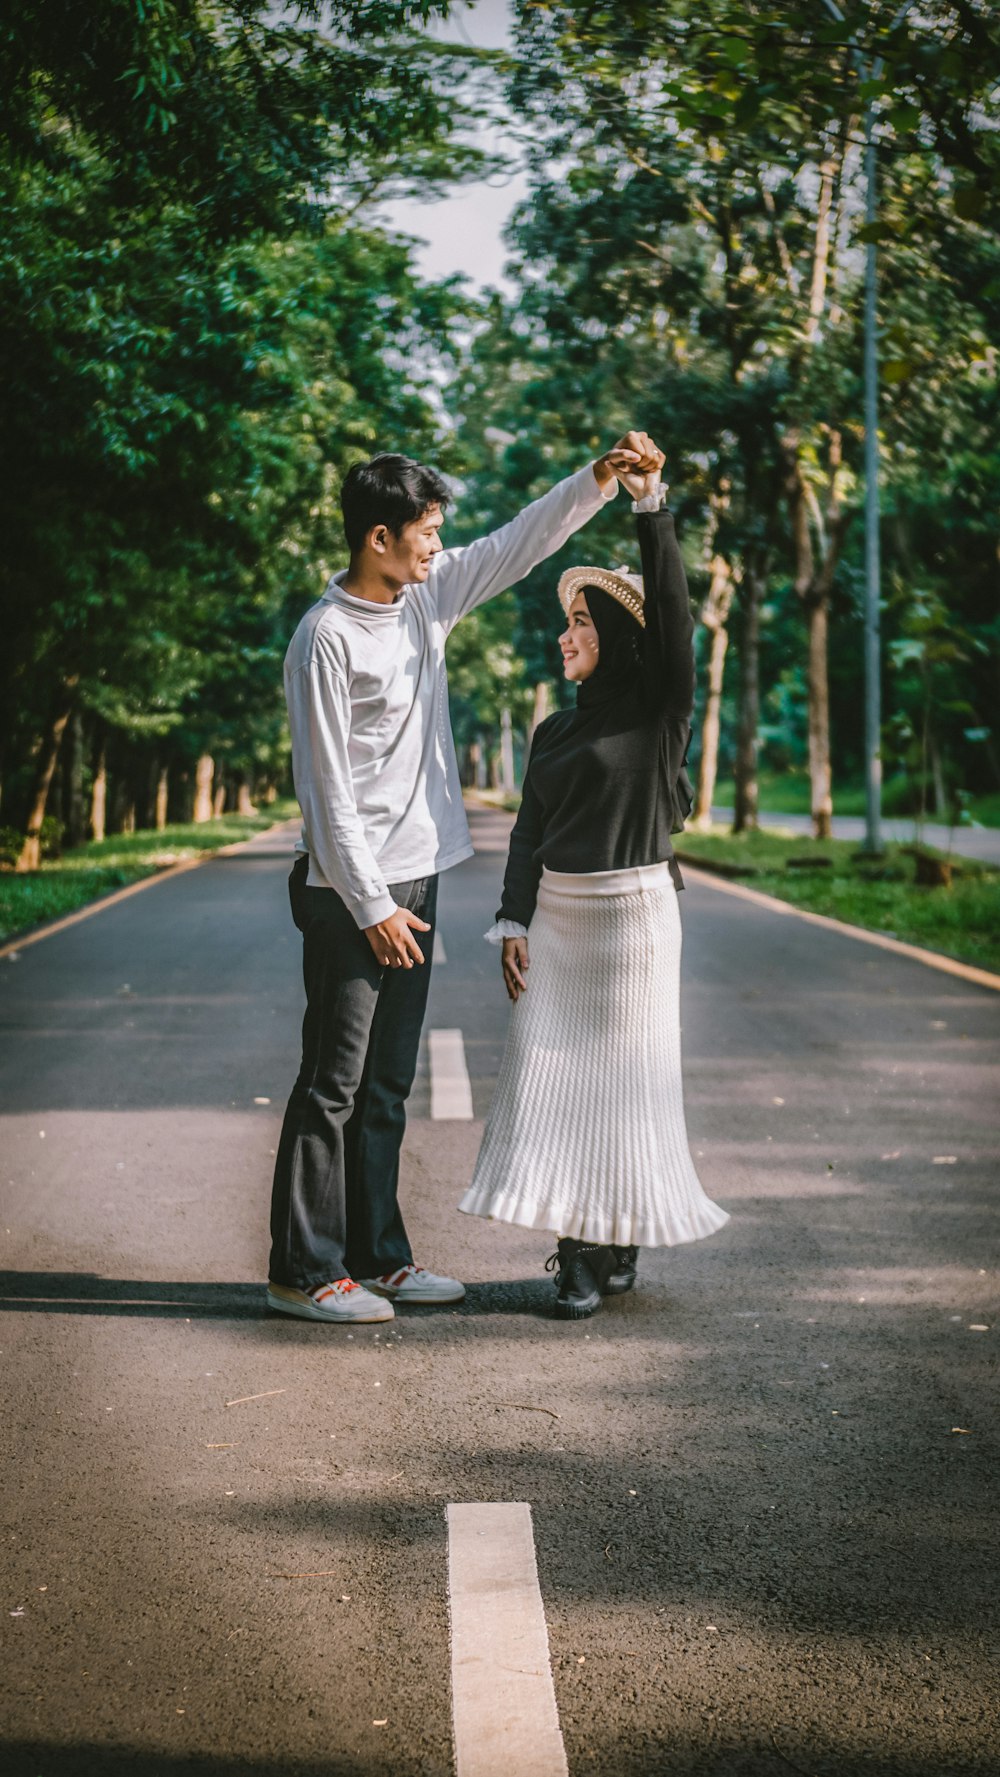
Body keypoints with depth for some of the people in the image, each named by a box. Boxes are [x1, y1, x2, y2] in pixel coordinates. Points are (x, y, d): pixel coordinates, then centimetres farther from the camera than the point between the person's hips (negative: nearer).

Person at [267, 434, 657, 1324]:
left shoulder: (427, 595, 8)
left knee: (387, 1084, 12)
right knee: (334, 1084, -4)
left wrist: (599, 479, 9)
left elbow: (517, 545, 19)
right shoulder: (327, 637, -14)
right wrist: (369, 906, -16)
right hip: (353, 889, -8)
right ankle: (304, 1270, 3)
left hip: (415, 878, 8)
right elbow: (327, 786, -16)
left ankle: (376, 1256, 20)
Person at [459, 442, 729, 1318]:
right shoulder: (554, 732, 14)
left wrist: (650, 503, -19)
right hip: (555, 917, 5)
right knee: (552, 1073, 0)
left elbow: (672, 611, -16)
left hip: (632, 914, -5)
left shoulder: (659, 714, -3)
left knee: (626, 1075, -1)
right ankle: (581, 1255, 4)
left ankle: (621, 1246, 9)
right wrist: (513, 922, 2)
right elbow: (529, 833, 13)